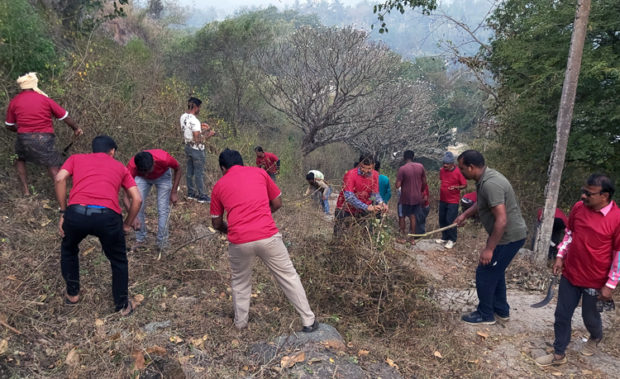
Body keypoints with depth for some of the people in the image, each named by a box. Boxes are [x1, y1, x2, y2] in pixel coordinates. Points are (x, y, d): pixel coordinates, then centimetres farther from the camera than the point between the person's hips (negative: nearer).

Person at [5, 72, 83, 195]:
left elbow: (9, 126, 14)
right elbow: (65, 117, 4)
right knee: (52, 164, 11)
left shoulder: (14, 102, 6)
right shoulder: (45, 99, 2)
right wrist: (76, 128, 20)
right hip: (44, 138, -1)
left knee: (20, 159, 28)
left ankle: (25, 189, 21)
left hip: (24, 138, 1)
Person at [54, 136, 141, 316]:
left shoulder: (76, 158, 27)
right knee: (118, 260, 24)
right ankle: (123, 304, 33)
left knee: (68, 250, 35)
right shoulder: (120, 167, 26)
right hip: (108, 216, -1)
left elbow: (60, 179, 6)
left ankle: (72, 293, 45)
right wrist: (127, 225, 25)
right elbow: (137, 199, 15)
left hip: (76, 212, 1)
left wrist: (63, 213, 11)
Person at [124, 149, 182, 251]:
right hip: (140, 178, 1)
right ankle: (140, 239, 10)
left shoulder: (164, 158, -43)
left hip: (163, 175, -1)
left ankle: (162, 242, 3)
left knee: (163, 209, -10)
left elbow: (178, 169, -17)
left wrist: (173, 192, -18)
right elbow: (125, 195, -35)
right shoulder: (131, 166, -39)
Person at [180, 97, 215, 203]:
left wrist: (200, 126, 14)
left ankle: (191, 192, 27)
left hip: (188, 146, 9)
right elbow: (198, 139, -25)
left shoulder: (183, 117, 3)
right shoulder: (194, 121, -24)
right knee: (199, 173, 0)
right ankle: (201, 196, 8)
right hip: (197, 149, -9)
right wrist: (209, 134, -14)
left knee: (190, 171, 16)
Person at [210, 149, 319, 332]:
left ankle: (240, 322, 39)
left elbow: (216, 223, 18)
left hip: (239, 241, 1)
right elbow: (277, 203, 17)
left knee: (240, 282, 26)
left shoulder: (219, 185, 13)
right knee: (289, 277, 14)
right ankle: (308, 321, 21)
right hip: (268, 236, 0)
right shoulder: (259, 172, 13)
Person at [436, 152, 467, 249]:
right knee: (442, 220, 11)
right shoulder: (442, 170, 2)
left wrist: (456, 187, -27)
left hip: (453, 201, -6)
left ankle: (452, 240, 11)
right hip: (442, 200, 6)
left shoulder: (458, 172, -15)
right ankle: (444, 238, 26)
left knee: (450, 220, -5)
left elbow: (465, 185, -10)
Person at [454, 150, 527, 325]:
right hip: (510, 234, 10)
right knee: (495, 271, 21)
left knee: (485, 273, 2)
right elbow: (482, 202, 25)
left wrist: (489, 248, -26)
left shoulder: (490, 184, -28)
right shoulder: (485, 178, 4)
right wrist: (465, 214, 21)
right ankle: (501, 310, 36)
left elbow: (501, 220, -31)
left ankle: (485, 314, 19)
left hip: (509, 236, -10)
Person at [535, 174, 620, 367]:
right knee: (562, 315, 11)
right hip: (570, 274, 4)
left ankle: (595, 338, 53)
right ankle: (559, 354, 27)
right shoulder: (578, 208, -6)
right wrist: (560, 256, 5)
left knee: (589, 316, 19)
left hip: (595, 280, -4)